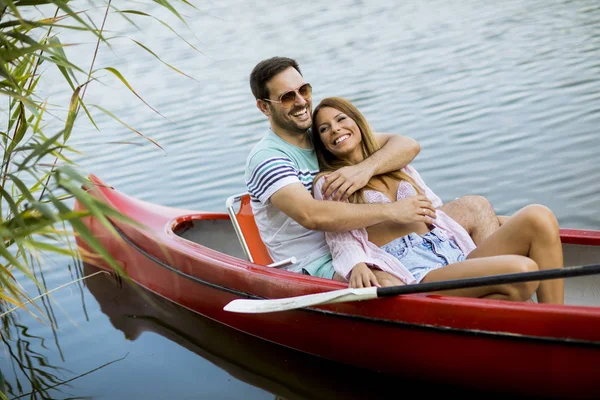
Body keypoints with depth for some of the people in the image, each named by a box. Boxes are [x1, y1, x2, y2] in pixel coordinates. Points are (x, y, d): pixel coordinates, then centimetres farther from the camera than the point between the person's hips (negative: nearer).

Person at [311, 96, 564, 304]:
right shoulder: (328, 183, 11)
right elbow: (342, 240, -1)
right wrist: (356, 266, -25)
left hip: (459, 255, 7)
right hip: (414, 274, -7)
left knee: (538, 217, -19)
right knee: (521, 271, -31)